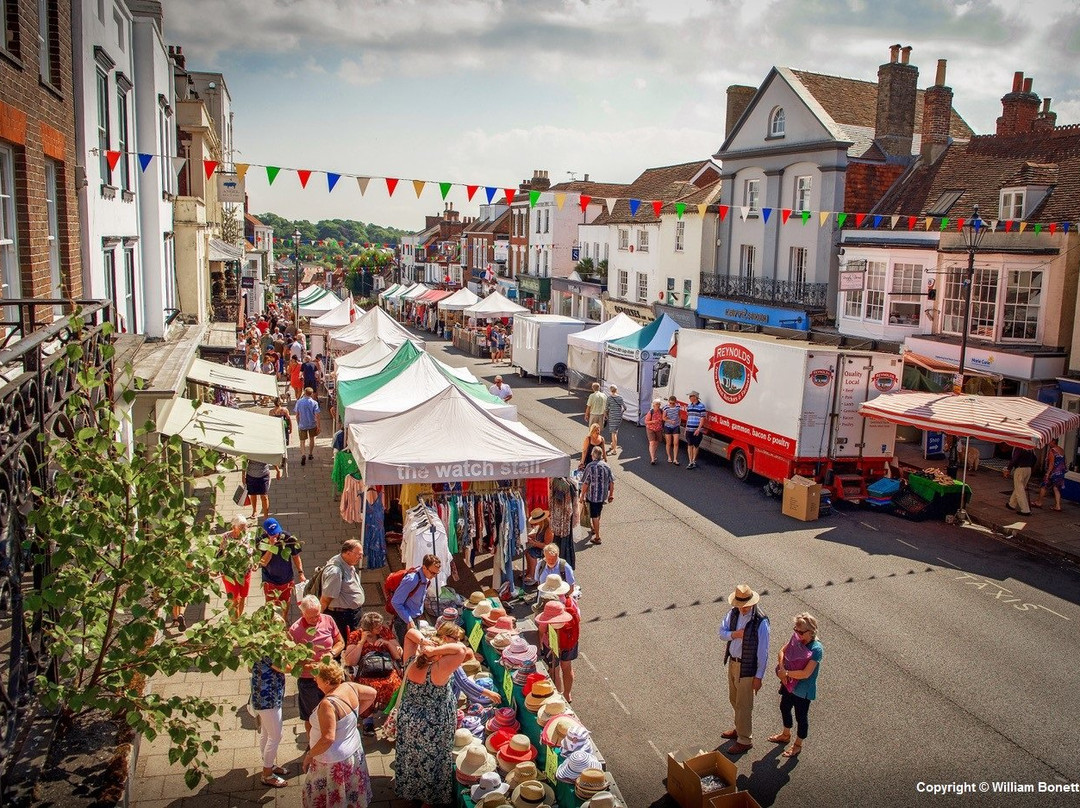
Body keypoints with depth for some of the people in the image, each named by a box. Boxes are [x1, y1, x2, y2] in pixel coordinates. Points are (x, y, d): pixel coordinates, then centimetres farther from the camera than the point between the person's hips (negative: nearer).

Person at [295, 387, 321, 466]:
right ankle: (310, 455, 32)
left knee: (302, 441, 6)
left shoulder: (299, 402, -8)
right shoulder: (314, 403, -13)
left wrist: (298, 424, 12)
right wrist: (318, 426, -5)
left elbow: (297, 415, -2)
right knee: (311, 439, 21)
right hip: (312, 424, 0)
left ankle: (303, 455, -16)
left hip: (302, 425, 0)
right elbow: (316, 416, -14)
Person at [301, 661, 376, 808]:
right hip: (354, 750, 8)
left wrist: (309, 755, -22)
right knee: (351, 794, 26)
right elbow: (372, 693, 7)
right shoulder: (350, 687, -10)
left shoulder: (328, 704, -33)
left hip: (334, 761, -8)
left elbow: (328, 738, -36)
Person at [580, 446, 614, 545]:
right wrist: (611, 494, 13)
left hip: (593, 495, -5)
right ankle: (595, 530, 44)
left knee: (595, 516, 5)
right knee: (598, 514, 25)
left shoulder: (590, 467, -18)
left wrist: (582, 495, -6)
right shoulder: (606, 466, -4)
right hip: (603, 495, 5)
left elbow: (585, 483, -17)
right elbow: (612, 482, 1)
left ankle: (597, 538, 9)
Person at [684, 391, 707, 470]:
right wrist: (686, 427, 15)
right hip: (689, 429, 5)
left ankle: (694, 461, 18)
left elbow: (702, 418, -11)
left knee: (696, 446, 6)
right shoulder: (689, 406, 11)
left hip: (697, 430, -5)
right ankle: (690, 462, 9)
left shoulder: (701, 406, -9)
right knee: (689, 445, 4)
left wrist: (699, 429, -17)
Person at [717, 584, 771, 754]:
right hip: (732, 662, 7)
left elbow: (763, 651, -19)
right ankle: (740, 729, 45)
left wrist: (759, 676, -15)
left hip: (747, 668, -7)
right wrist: (734, 634, -18)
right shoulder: (734, 613, -5)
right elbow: (722, 632, 5)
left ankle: (745, 740, 23)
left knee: (744, 705, 6)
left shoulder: (761, 622, -24)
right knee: (734, 700, 23)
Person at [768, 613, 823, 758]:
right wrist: (782, 669, -15)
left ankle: (798, 745, 36)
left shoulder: (816, 649, -29)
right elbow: (782, 652, 1)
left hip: (803, 689, -7)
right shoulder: (796, 638, -11)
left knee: (801, 717, 14)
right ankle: (786, 735, 52)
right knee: (784, 708, 26)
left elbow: (806, 673, -31)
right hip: (789, 684, 7)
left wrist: (786, 673, -22)